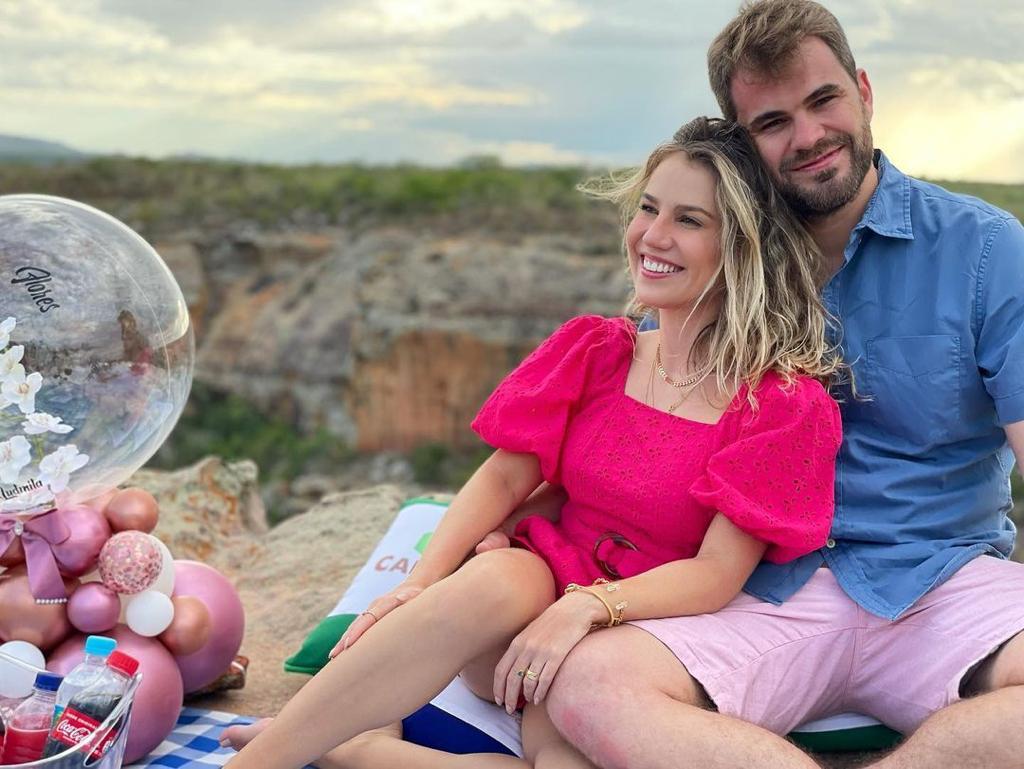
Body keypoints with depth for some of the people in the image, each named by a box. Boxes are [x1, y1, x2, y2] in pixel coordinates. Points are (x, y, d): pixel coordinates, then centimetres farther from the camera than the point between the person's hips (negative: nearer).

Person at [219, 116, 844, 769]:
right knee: (494, 579, -35)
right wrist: (422, 585, -14)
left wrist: (586, 607, -29)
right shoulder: (593, 349, 8)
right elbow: (504, 478, 2)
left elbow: (719, 573, -13)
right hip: (539, 586, 3)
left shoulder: (785, 402, -6)